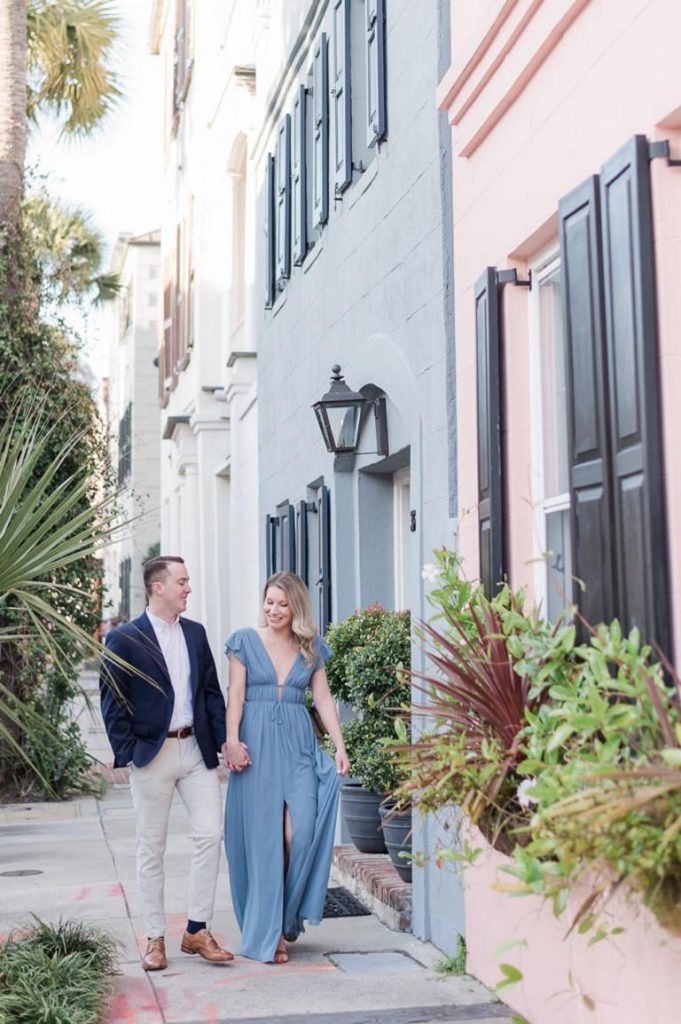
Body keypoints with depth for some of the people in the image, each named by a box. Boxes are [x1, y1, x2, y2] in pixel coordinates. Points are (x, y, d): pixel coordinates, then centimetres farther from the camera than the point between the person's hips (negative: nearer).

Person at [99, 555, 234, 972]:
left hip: (196, 748, 4)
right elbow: (113, 704, -6)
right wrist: (128, 756, -11)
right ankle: (155, 939, 16)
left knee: (211, 834, -3)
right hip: (152, 754, -4)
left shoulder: (196, 632, 9)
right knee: (152, 850, 6)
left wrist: (224, 740, 2)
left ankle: (198, 930, 8)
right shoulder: (124, 639, -6)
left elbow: (212, 691, 11)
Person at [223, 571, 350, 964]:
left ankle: (287, 916, 13)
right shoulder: (245, 641, 4)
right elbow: (235, 696, -1)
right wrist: (232, 740, -14)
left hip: (298, 743, 2)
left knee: (300, 833, -9)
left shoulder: (311, 648, 11)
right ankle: (268, 931, 9)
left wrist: (341, 747, -2)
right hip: (257, 743, -2)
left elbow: (324, 699, 8)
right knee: (263, 837, 0)